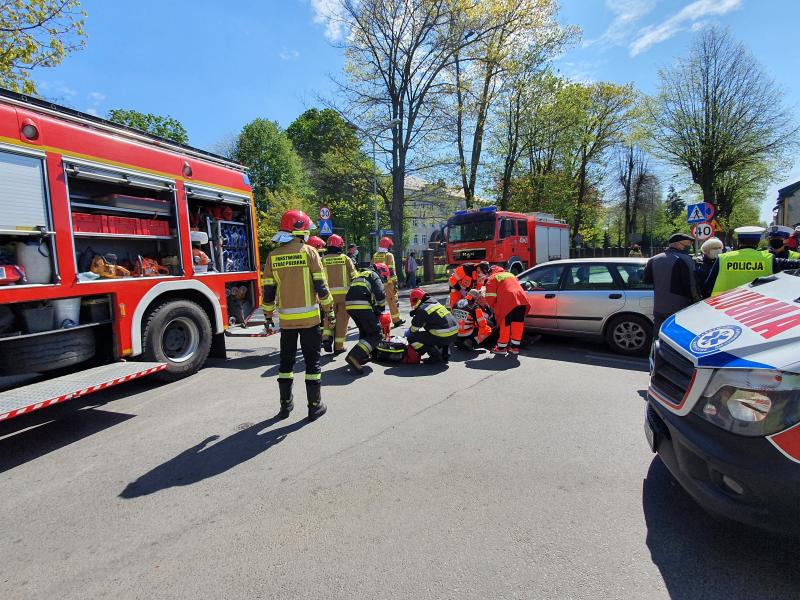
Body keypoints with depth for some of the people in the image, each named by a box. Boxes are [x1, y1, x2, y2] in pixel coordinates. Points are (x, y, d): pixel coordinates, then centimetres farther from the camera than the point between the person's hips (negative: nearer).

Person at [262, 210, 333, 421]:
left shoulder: (273, 256, 2)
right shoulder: (309, 252, -7)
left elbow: (268, 291, 3)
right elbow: (320, 285, -8)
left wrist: (268, 315, 14)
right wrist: (329, 309, 2)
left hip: (286, 319, 3)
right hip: (309, 318, -3)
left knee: (286, 361, 16)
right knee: (312, 362, 6)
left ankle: (286, 404, 24)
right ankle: (315, 406, 12)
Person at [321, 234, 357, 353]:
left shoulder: (323, 260, 3)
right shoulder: (346, 259, 1)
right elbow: (354, 276, 0)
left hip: (329, 293, 1)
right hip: (345, 293, -1)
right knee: (342, 319, 8)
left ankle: (326, 338, -3)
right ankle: (338, 346, 11)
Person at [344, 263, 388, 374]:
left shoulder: (359, 274, 34)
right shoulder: (374, 275, 10)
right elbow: (380, 294, -7)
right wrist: (380, 308, 10)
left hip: (349, 305, 8)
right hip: (362, 306, -8)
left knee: (364, 331, 28)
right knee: (376, 334, -5)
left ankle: (363, 357, 28)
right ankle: (354, 356, -17)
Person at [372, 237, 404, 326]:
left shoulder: (375, 256, 10)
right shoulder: (389, 255, -8)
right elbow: (391, 271, -14)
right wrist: (395, 283, -13)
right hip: (388, 282, -5)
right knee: (393, 301, 7)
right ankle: (396, 320, 14)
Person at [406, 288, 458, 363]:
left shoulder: (421, 310, -6)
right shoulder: (435, 303, 19)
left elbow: (414, 329, 2)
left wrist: (408, 332, 26)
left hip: (443, 337, -8)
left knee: (412, 338, -3)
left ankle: (435, 355, -2)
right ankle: (445, 352, 21)